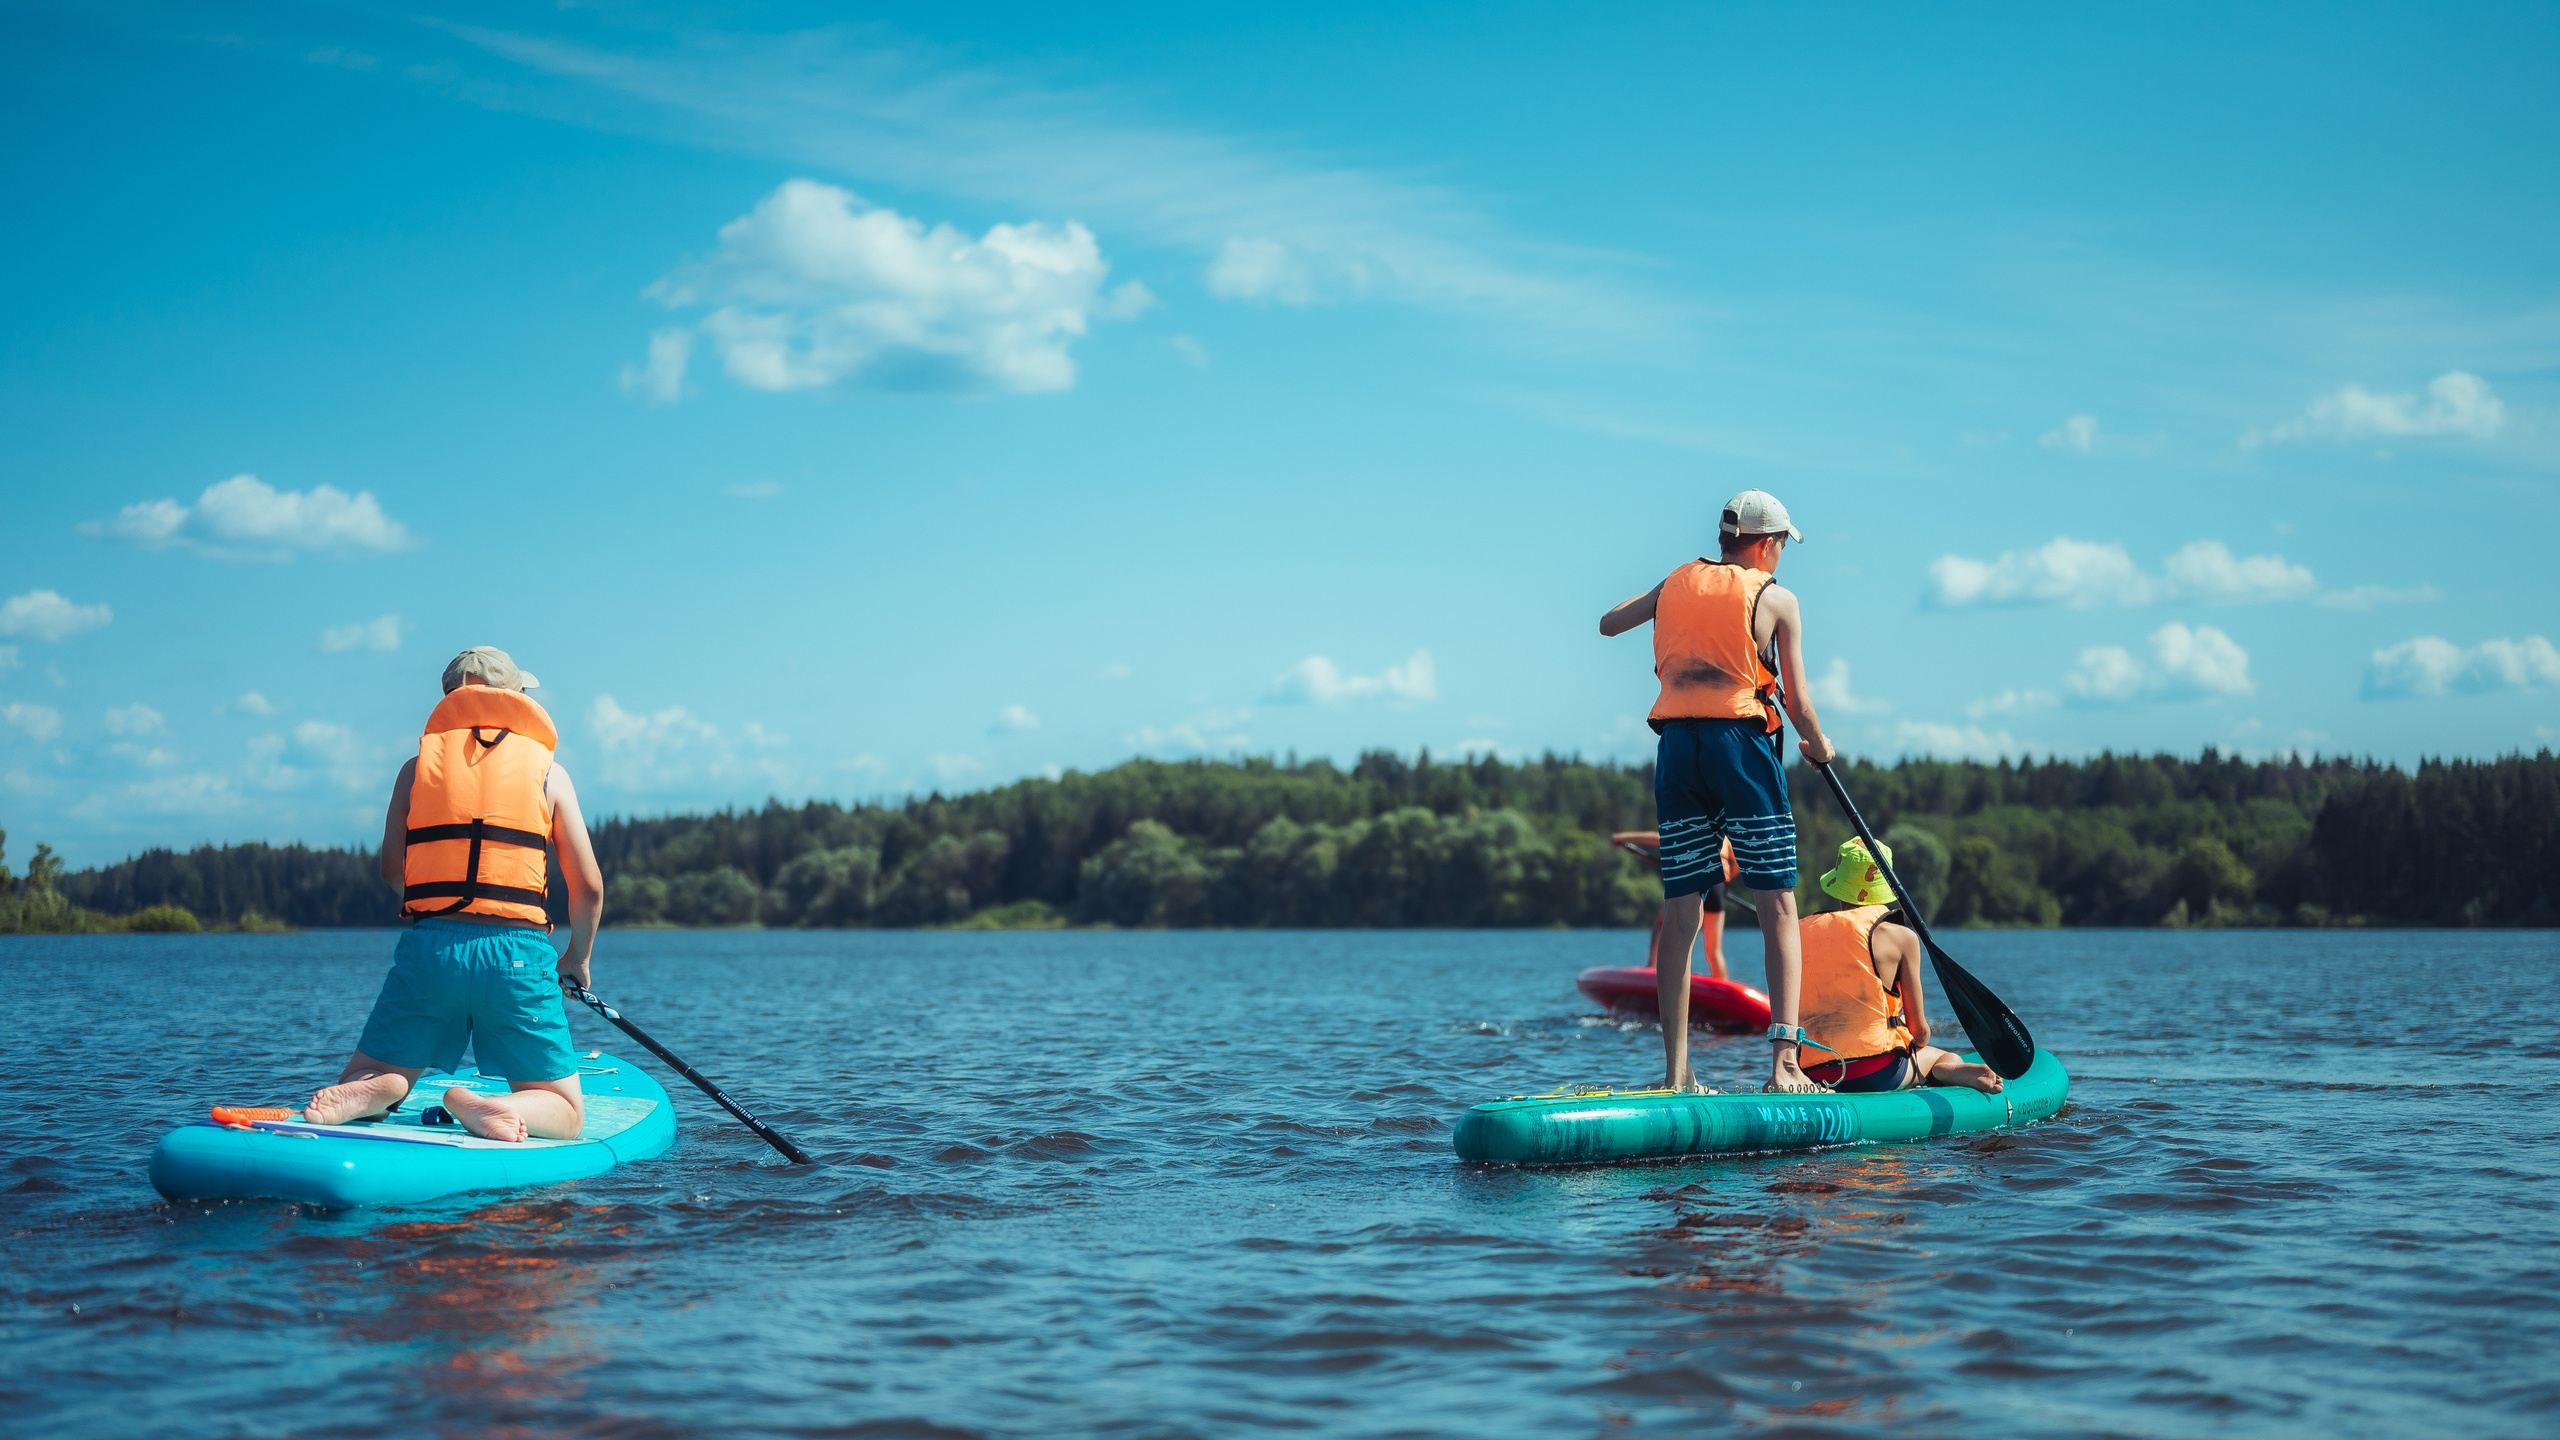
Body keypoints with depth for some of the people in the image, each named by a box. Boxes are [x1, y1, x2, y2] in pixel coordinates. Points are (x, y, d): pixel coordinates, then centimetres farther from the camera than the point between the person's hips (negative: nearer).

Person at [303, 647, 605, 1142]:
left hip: (429, 948, 2)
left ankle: (377, 1088, -21)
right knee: (564, 1111, 8)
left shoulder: (417, 766, 12)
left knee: (355, 1088, 17)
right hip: (518, 954, -2)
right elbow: (589, 887, 4)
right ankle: (497, 1110, -27)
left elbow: (391, 870, 5)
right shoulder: (548, 772, 8)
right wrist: (577, 958, 22)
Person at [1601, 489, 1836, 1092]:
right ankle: (1784, 1056, -13)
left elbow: (1608, 624, 31)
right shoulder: (1776, 600, 2)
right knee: (1778, 907, -2)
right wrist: (1819, 747, 20)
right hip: (1743, 745, -4)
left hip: (1676, 748, 4)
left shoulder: (1677, 583, 14)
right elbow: (1797, 703, 1)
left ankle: (1676, 1072, 5)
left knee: (1679, 913, 5)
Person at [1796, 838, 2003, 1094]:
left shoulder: (1801, 932, 9)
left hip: (1812, 1077, 3)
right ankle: (1960, 1074, -10)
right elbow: (1919, 1030, 5)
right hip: (1877, 1073, -3)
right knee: (1949, 1059, 25)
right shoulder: (1901, 937, 1)